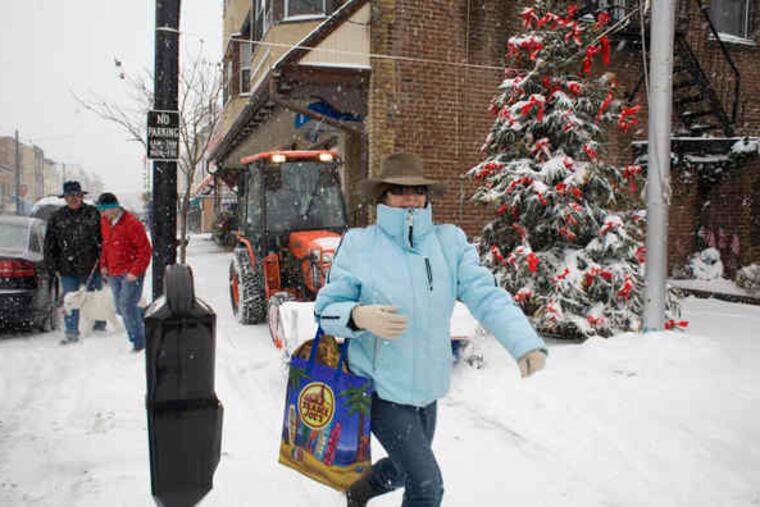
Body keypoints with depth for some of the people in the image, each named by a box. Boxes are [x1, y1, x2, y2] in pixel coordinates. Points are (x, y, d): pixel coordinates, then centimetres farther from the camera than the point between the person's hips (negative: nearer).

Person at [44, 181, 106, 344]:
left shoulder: (93, 213, -1)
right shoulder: (57, 217, 7)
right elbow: (49, 244, 11)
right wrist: (54, 266, 7)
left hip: (91, 266, -2)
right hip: (68, 268, 2)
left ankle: (100, 326, 28)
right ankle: (71, 333, 13)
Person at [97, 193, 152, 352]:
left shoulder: (132, 224, -17)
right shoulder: (104, 222, 7)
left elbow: (145, 250, -15)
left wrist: (135, 272, -19)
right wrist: (103, 265, 11)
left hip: (130, 273, -8)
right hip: (113, 273, 8)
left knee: (127, 306, -11)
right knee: (120, 308, 11)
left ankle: (139, 342, 0)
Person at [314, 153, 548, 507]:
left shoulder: (450, 242, -3)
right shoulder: (359, 245, -10)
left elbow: (486, 295, -14)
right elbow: (325, 308, -8)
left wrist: (525, 342, -29)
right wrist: (359, 317, -30)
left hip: (427, 387, 5)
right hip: (379, 387, -5)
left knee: (405, 470, 26)